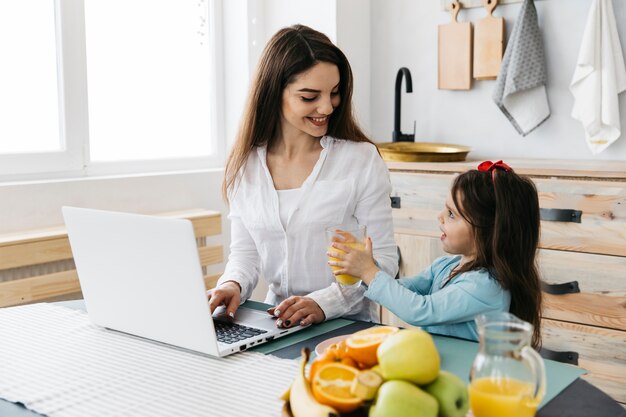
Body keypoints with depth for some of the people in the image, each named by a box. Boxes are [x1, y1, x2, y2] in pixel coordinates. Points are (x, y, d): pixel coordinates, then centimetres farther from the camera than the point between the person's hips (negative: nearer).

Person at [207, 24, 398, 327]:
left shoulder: (361, 160, -7)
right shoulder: (245, 166, 4)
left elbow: (383, 258, -6)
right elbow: (245, 252, 9)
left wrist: (323, 303, -21)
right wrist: (232, 285, -13)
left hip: (349, 327, -3)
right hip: (278, 325, 4)